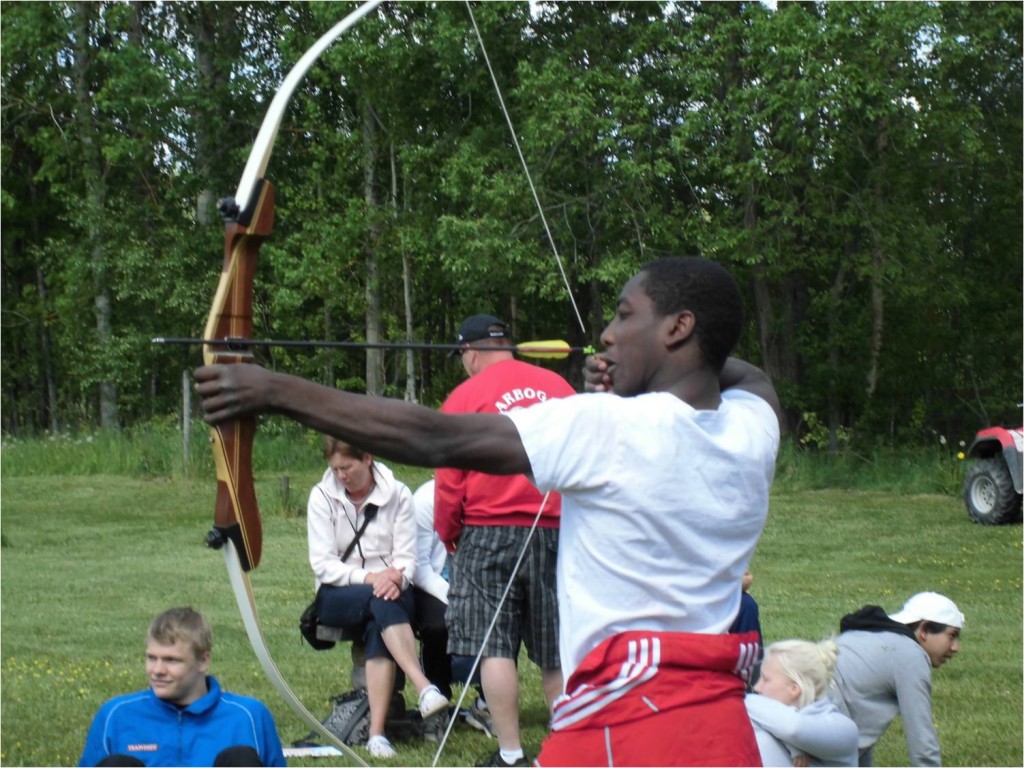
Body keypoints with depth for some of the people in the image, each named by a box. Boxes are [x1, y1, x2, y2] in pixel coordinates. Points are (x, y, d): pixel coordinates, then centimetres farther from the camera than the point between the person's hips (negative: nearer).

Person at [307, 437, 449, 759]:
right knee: (380, 602, -35)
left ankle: (377, 733, -42)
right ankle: (424, 687, -49)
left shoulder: (397, 494, 2)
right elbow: (322, 564, -6)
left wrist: (395, 579, -24)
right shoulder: (322, 496, 0)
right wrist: (368, 578, -21)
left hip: (389, 591, 1)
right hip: (337, 597, -1)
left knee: (378, 629, -35)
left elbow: (407, 558, 0)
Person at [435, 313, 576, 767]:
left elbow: (448, 482, -2)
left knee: (494, 645, 0)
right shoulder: (559, 387, 7)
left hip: (489, 531, -4)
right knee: (556, 651, 11)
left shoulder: (465, 396, -3)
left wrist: (448, 536, 12)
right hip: (556, 532, 4)